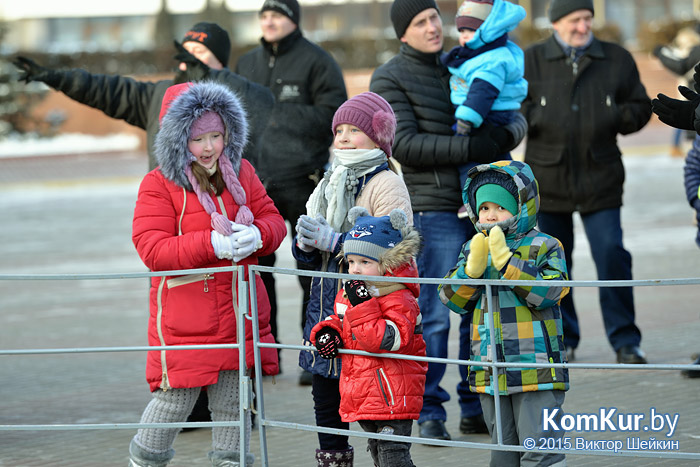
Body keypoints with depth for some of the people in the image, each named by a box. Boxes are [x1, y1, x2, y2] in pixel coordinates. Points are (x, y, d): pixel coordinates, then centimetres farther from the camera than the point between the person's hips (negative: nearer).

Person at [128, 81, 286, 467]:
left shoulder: (241, 174, 8)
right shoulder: (158, 185, -9)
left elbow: (273, 220, 10)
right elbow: (152, 249, -16)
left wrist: (256, 236, -15)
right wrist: (212, 244, -25)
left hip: (239, 311, 5)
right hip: (184, 318, -5)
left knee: (233, 402, 10)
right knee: (174, 400, 0)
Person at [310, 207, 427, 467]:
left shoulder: (398, 299, -18)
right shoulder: (347, 293, 9)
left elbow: (387, 339, -31)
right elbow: (339, 320, 27)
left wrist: (362, 306, -31)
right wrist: (327, 331, 3)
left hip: (392, 396, -9)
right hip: (362, 396, 9)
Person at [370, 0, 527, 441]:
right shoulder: (390, 79, -2)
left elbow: (515, 117, 14)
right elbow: (404, 144, -14)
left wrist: (505, 134, -11)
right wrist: (468, 147, -22)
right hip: (434, 209, -6)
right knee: (435, 313, -6)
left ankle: (476, 408, 17)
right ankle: (430, 413, 2)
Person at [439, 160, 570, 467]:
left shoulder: (543, 247, -3)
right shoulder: (473, 250, 11)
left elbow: (545, 294, -16)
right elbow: (453, 299, 4)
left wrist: (506, 262, -22)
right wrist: (472, 268, -14)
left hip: (535, 367, -5)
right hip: (490, 371, 5)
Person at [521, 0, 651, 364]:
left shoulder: (617, 60, 7)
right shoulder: (530, 62, 4)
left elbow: (640, 107, 13)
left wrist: (620, 117, -8)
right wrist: (533, 117, -13)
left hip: (600, 179, 0)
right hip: (549, 179, 0)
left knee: (612, 256, -8)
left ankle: (625, 342, 0)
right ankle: (562, 339, 22)